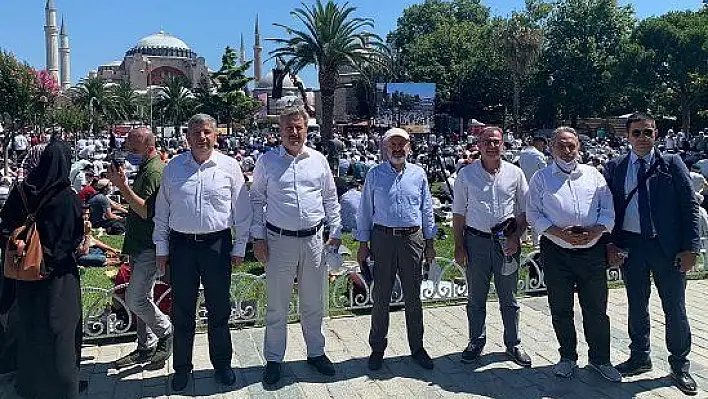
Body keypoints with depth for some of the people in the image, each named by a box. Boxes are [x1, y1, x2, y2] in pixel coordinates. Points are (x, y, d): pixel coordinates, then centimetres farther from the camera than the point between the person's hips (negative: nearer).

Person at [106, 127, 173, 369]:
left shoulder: (155, 172, -16)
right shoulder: (144, 169, 17)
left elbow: (146, 211, -24)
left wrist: (123, 186, -25)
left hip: (150, 248, -10)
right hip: (139, 247, 10)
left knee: (135, 299, -9)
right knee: (141, 299, 14)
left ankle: (166, 333, 12)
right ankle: (146, 347, 25)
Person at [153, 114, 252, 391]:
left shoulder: (229, 166, 0)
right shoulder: (173, 168, 5)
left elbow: (241, 210, 4)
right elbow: (161, 211, 10)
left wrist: (240, 247, 2)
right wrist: (161, 247, 7)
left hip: (217, 244, -1)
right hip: (181, 244, 1)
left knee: (219, 310, 9)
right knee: (182, 311, 9)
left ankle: (222, 364, 27)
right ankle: (182, 368, 26)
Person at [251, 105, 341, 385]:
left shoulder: (318, 160, 6)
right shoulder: (267, 160, 0)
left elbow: (331, 199, 12)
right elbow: (256, 200, 3)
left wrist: (335, 233, 8)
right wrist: (258, 238, -2)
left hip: (314, 239, 2)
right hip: (279, 240, -2)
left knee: (313, 303, 15)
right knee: (277, 306, 6)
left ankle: (316, 352, 32)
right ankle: (274, 359, 22)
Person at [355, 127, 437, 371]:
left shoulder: (418, 174, 7)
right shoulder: (375, 175, 2)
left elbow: (427, 210, 12)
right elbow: (365, 211, 4)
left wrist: (430, 242, 11)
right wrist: (363, 244, 1)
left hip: (413, 238, 1)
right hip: (383, 238, -1)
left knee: (413, 297, 9)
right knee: (381, 297, 6)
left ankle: (417, 348, 23)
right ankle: (377, 348, 20)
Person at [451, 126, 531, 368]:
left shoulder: (514, 174, 3)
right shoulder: (466, 174, 1)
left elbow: (525, 211, 7)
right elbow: (458, 214, 3)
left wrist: (516, 237, -6)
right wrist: (459, 246, -1)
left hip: (506, 241, 1)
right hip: (476, 240, 0)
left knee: (508, 298, 11)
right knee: (476, 298, 10)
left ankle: (513, 344, 25)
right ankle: (476, 342, 25)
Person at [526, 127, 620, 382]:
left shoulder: (593, 175, 10)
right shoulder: (541, 178, 4)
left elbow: (608, 210, 7)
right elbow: (533, 214, -1)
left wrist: (595, 232, -12)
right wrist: (560, 233, -14)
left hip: (593, 251, 1)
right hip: (556, 253, -1)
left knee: (596, 308, 7)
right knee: (560, 309, 9)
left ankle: (600, 359, 24)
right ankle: (568, 358, 26)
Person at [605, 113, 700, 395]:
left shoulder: (672, 163, 0)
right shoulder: (614, 168, 4)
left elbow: (690, 206, -2)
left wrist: (690, 247, -8)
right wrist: (610, 244, -3)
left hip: (668, 246, -1)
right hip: (630, 245, 2)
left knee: (675, 308, 7)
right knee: (636, 306, 13)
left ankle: (679, 364, 25)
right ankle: (640, 358, 30)